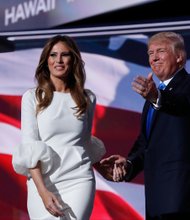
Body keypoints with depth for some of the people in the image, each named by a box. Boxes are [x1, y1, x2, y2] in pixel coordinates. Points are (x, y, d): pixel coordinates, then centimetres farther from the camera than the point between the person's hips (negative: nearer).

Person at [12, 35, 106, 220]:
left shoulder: (87, 98, 9)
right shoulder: (32, 97, 2)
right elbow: (29, 147, -5)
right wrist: (43, 191, -14)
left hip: (78, 182, 1)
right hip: (43, 183, -1)